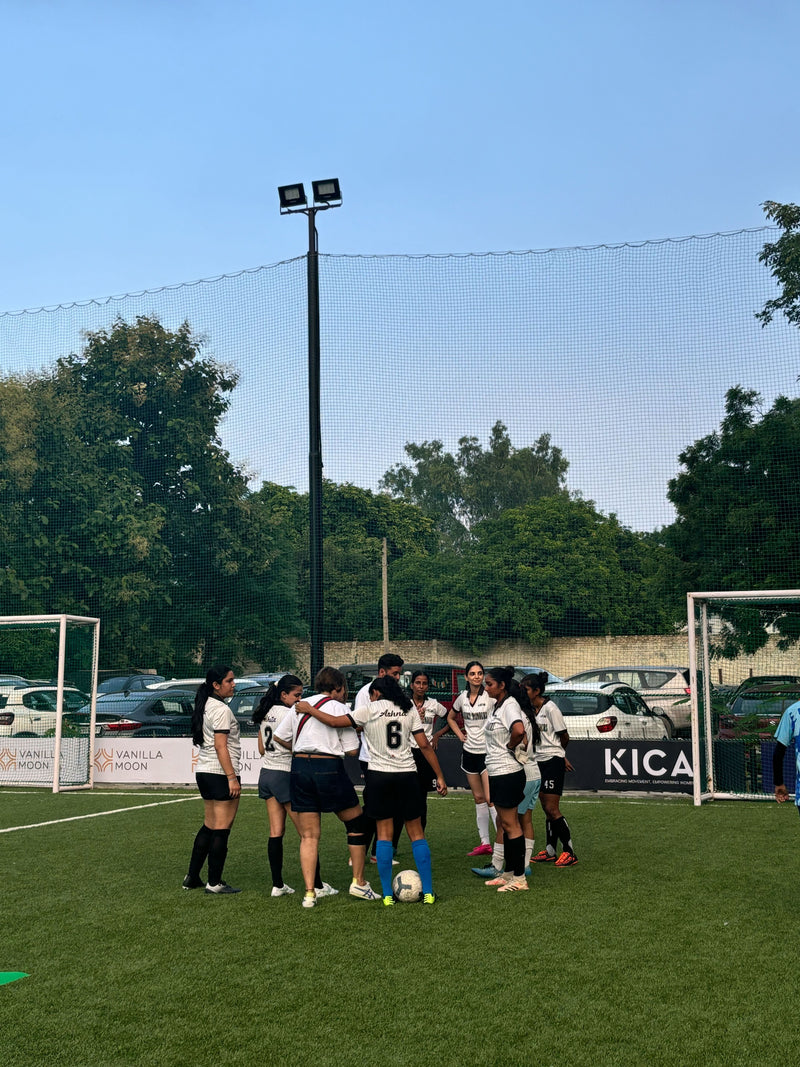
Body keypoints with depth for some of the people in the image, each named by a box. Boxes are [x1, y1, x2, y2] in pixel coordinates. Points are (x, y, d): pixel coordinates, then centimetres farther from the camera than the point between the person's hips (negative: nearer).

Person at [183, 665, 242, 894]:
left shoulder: (204, 706, 14)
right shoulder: (221, 710, -14)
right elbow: (220, 746, -19)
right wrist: (232, 777, -19)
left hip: (204, 771, 9)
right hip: (221, 773, -9)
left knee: (209, 826, 16)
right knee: (222, 829, -3)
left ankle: (192, 877, 20)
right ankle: (214, 883, 2)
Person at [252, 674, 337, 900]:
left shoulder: (266, 714, 12)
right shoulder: (287, 713, -15)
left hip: (266, 773, 9)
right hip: (284, 775, -9)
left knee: (276, 832, 8)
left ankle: (277, 885, 10)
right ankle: (317, 886, 1)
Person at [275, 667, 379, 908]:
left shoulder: (299, 706, 11)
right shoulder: (340, 708, -2)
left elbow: (279, 737, 14)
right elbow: (352, 750, -5)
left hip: (299, 768, 4)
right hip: (329, 768, -4)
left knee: (308, 836, 10)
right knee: (357, 823, 14)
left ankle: (309, 893, 5)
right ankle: (358, 883, 19)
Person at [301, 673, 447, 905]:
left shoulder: (370, 709, -2)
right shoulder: (410, 709, 6)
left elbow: (334, 721, -7)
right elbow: (424, 745, 2)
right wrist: (439, 776, 7)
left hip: (379, 775, -2)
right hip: (407, 774, 2)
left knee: (384, 834, 5)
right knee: (416, 832, 9)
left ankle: (388, 895, 5)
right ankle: (428, 893, 8)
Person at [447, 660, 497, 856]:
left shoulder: (490, 697, -11)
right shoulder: (462, 698, 6)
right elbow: (451, 717, 23)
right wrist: (460, 734, 11)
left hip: (488, 751, -6)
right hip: (470, 752, 6)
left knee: (490, 799, -12)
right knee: (478, 798, 11)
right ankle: (484, 843, 18)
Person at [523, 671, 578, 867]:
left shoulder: (550, 708, -13)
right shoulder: (530, 709, 9)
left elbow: (564, 737, -7)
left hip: (553, 761, -8)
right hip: (539, 761, 8)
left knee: (552, 809, -9)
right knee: (547, 810, 11)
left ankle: (569, 852, -2)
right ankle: (550, 852, 16)